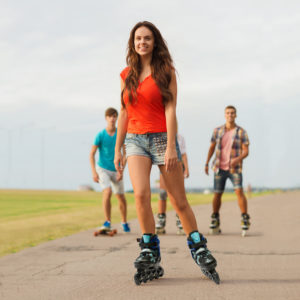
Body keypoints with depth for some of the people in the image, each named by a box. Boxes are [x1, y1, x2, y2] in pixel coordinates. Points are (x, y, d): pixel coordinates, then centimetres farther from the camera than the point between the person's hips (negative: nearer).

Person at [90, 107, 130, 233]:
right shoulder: (100, 135, -9)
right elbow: (92, 154, -6)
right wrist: (94, 172, -14)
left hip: (116, 170, 2)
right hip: (102, 169, -2)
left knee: (121, 197, 7)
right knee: (107, 192, -23)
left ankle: (124, 222, 27)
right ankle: (107, 222, -18)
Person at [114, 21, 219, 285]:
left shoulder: (166, 71, 0)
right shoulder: (127, 75, 11)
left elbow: (170, 110, -8)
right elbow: (124, 114, 15)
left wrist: (171, 147, -16)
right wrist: (118, 149, 13)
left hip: (161, 138, -2)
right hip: (135, 141, 3)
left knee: (179, 201, 1)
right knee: (141, 194, -18)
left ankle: (199, 251, 17)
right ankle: (150, 255, -10)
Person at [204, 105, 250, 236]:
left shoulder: (242, 132, -1)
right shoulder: (217, 131, 6)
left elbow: (246, 151, -5)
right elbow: (212, 147, 15)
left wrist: (238, 159, -24)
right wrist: (207, 163, 10)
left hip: (235, 168, -2)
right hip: (219, 167, 3)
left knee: (239, 191, -19)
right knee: (217, 194, 4)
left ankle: (245, 219, -14)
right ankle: (215, 220, 20)